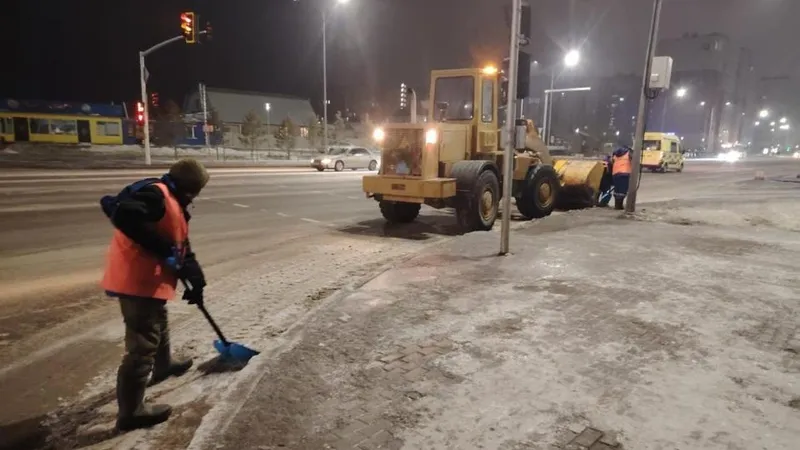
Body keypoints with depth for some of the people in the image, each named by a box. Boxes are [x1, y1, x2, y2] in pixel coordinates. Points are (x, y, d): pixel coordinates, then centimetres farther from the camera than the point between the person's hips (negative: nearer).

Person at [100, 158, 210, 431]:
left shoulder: (173, 204, 15)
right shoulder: (155, 194, -18)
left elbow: (182, 247, 18)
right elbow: (123, 214, -35)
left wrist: (195, 281, 15)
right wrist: (163, 250, -28)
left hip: (150, 278, 11)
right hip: (137, 279, -11)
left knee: (158, 325, 31)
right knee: (143, 343, -5)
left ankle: (163, 366, 55)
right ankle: (131, 411, 5)